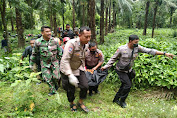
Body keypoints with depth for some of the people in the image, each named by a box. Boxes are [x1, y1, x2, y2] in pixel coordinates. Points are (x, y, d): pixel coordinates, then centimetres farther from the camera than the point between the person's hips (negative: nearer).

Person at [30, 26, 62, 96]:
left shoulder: (54, 41, -8)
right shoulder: (38, 42, -12)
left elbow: (59, 52, 4)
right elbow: (34, 54, 1)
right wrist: (31, 63, 7)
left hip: (54, 61, 1)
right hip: (45, 63, 0)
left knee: (56, 77, -2)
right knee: (47, 78, 0)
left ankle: (55, 84, 33)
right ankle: (53, 90, 23)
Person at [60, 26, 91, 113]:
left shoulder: (86, 45, -4)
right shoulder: (71, 44, -29)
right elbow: (65, 60, -33)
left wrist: (83, 68, 18)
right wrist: (70, 75, -38)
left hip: (79, 69, 6)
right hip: (67, 70, -6)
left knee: (85, 86, -2)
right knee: (70, 90, 7)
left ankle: (81, 102, 26)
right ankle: (72, 104, 38)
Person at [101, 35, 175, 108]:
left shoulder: (137, 48, -12)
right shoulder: (122, 49, -22)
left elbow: (150, 51, -13)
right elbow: (113, 58, -10)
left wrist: (165, 54, -17)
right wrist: (106, 66, -13)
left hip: (129, 70, 6)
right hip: (121, 71, -5)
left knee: (124, 85, 12)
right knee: (128, 85, -12)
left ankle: (116, 99, 31)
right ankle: (122, 101, 10)